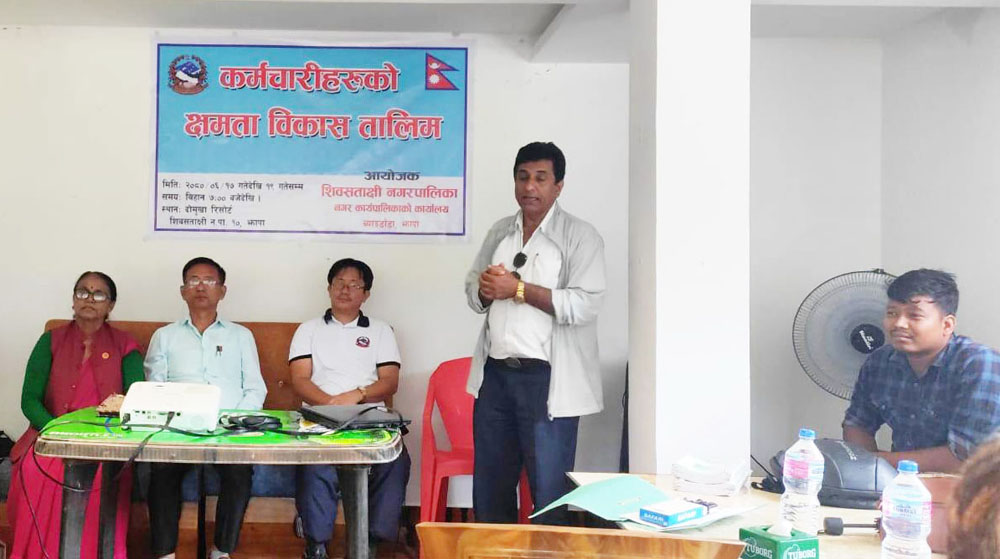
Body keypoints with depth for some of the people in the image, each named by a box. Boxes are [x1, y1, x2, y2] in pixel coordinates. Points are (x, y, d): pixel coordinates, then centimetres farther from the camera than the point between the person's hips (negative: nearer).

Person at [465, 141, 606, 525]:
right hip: (495, 374, 6)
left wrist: (519, 288, -16)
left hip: (547, 380, -6)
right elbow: (472, 290, 18)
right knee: (489, 488, 15)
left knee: (549, 491, 1)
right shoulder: (499, 232, 14)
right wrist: (485, 289, -5)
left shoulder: (580, 236, -5)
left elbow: (584, 305, -15)